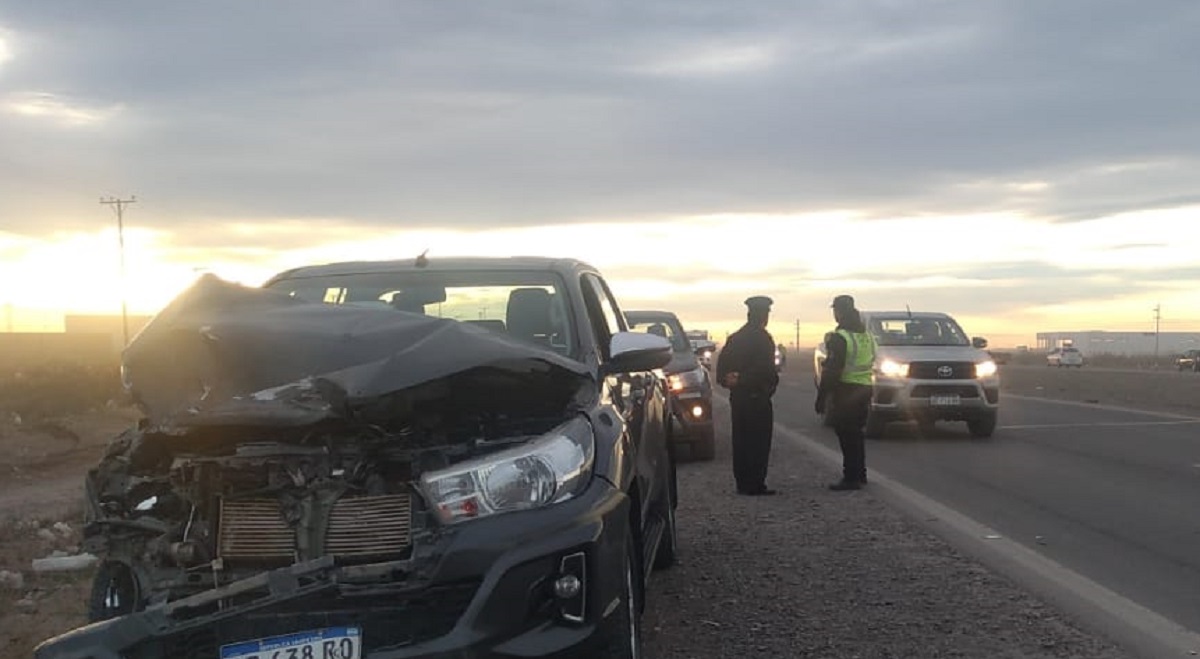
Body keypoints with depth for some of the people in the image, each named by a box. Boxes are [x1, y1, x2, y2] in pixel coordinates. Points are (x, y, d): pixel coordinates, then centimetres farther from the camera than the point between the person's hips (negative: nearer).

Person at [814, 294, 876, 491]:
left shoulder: (839, 338, -14)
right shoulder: (867, 336, 14)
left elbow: (831, 371, -17)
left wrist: (822, 397, -13)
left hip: (846, 391, -8)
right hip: (864, 388, 8)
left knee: (847, 436, -6)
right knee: (856, 434, 17)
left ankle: (851, 478, -6)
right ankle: (859, 475, 24)